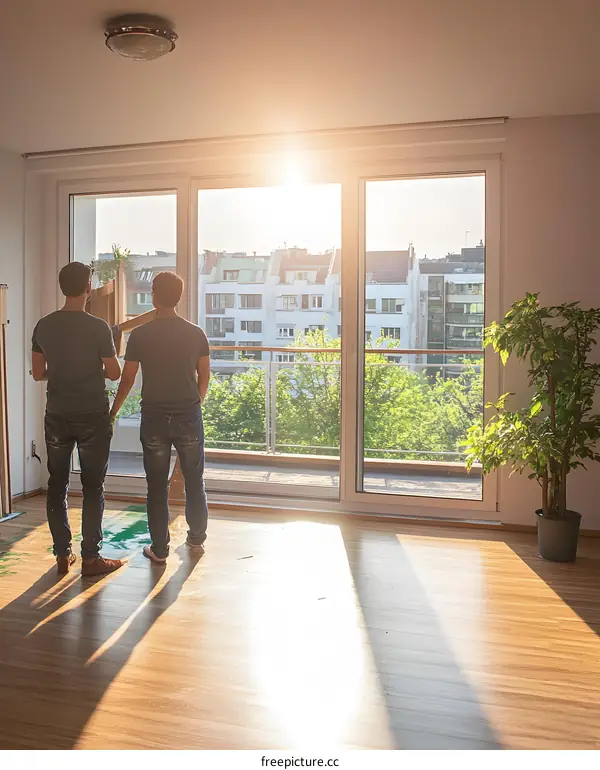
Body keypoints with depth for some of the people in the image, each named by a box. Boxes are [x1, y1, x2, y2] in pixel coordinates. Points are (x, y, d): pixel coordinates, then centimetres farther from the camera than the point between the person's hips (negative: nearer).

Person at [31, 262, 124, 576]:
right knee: (93, 487, 4)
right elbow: (114, 373, -8)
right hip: (92, 417, -4)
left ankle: (62, 554, 19)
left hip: (57, 416, 4)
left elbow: (38, 373, 5)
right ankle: (91, 558, 8)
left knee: (57, 485, 13)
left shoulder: (44, 326, 1)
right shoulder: (98, 327, -13)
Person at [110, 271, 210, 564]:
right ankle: (197, 538, 28)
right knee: (194, 482, 16)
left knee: (157, 486, 8)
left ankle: (159, 548, 14)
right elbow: (204, 377, 5)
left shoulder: (139, 335, -7)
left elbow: (127, 380, -3)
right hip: (189, 416, 2)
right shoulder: (196, 334, -2)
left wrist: (112, 412, 12)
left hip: (154, 418, -1)